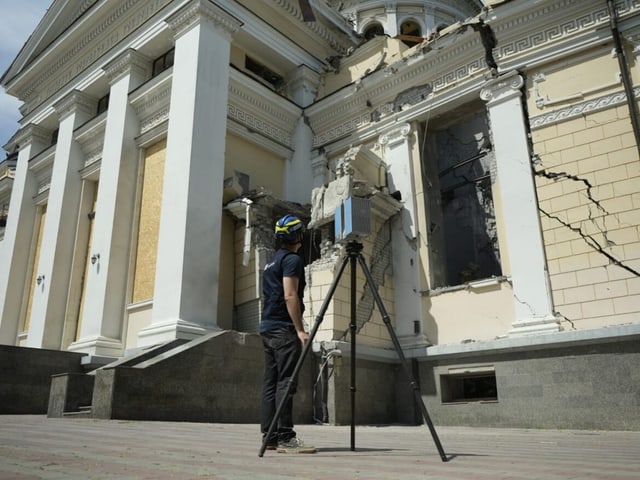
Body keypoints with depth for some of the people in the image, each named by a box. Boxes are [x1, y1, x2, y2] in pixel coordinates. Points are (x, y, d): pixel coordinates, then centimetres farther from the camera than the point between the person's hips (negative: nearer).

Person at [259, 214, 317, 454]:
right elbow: (290, 296, -16)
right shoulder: (292, 259, -6)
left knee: (270, 383, 7)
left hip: (267, 327, 9)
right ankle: (285, 438, -12)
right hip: (284, 329, -9)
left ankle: (269, 436, 9)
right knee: (286, 382, -11)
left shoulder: (271, 261, 21)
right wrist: (300, 330, -17)